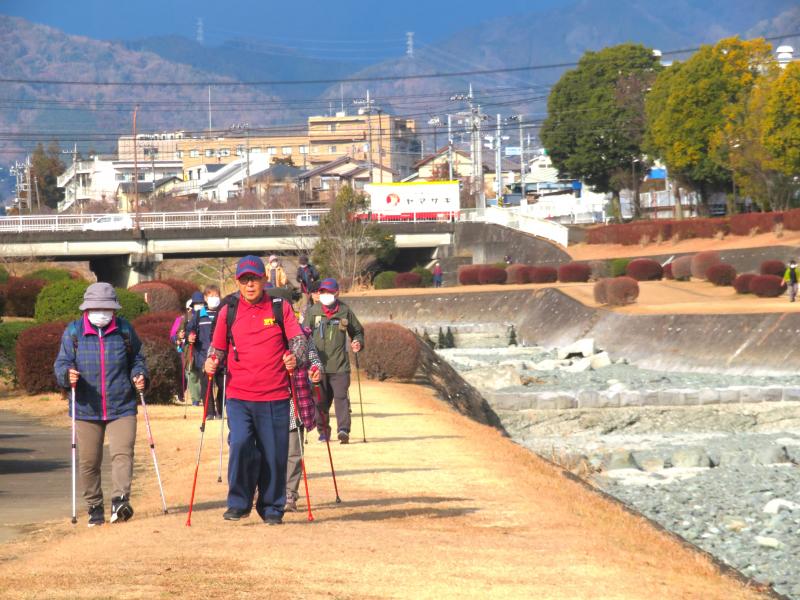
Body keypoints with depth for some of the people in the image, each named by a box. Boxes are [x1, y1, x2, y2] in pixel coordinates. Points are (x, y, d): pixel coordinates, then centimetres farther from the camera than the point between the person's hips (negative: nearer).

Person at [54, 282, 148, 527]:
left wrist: (139, 375, -3)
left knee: (122, 453, -17)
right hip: (86, 409, 0)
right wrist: (67, 374, -18)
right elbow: (61, 363, 4)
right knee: (88, 462, 4)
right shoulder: (73, 332, 4)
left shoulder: (125, 330, 7)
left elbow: (136, 359, 17)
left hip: (122, 408, 0)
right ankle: (95, 508, 16)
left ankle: (120, 500, -24)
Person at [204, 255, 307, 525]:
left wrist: (295, 357, -20)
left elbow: (298, 338, 0)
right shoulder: (228, 311, 9)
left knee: (274, 454, 3)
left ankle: (272, 508, 20)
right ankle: (239, 503, 0)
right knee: (240, 445, -18)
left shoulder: (280, 307, 6)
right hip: (239, 395, 0)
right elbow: (218, 347, 17)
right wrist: (212, 361, -4)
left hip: (275, 397, 0)